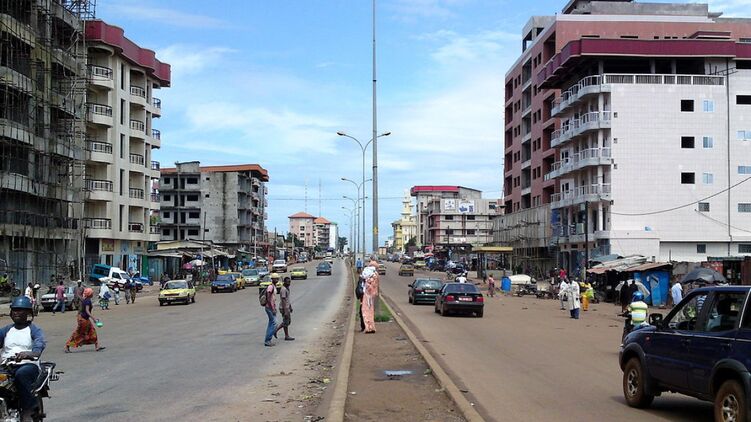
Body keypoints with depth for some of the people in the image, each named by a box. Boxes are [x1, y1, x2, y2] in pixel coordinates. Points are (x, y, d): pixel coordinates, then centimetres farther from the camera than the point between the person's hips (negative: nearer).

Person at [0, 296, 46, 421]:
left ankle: (29, 408, -24)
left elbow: (40, 342, -15)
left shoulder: (33, 329, 7)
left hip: (28, 364, -4)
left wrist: (30, 353, -38)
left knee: (21, 374, -38)